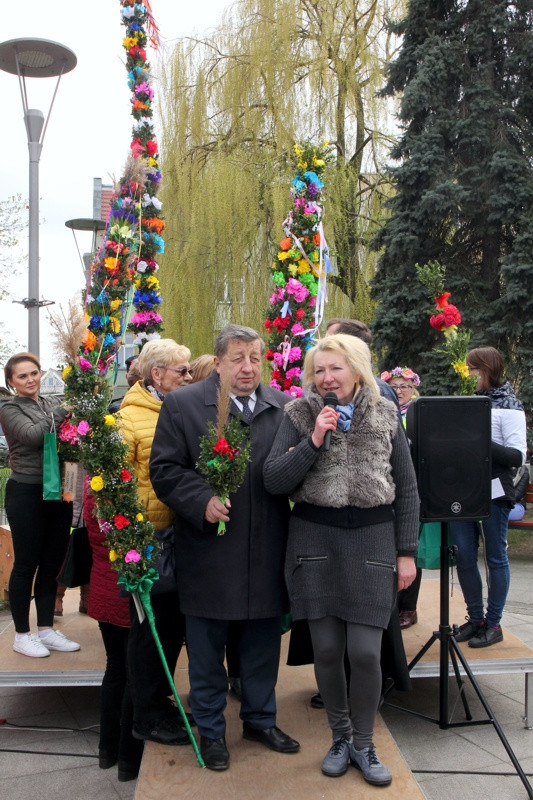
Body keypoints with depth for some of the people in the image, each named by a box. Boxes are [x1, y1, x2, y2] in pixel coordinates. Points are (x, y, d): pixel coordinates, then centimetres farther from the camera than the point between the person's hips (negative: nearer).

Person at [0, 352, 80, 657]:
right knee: (27, 564, 3)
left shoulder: (54, 403, 11)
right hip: (27, 493, -5)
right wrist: (62, 411, -21)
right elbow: (32, 435, -21)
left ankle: (46, 629, 23)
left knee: (52, 563, 11)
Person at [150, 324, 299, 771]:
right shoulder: (182, 405, -2)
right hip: (209, 550, -3)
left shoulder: (284, 407, 7)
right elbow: (165, 469, -6)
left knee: (263, 643, 16)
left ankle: (260, 719, 36)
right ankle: (210, 730, 29)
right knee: (207, 649, 10)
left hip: (267, 552, 3)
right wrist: (202, 501, -18)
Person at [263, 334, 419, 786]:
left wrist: (407, 552, 3)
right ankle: (340, 736, 30)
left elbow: (407, 489, 7)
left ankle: (364, 744, 21)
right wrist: (314, 441, -17)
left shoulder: (385, 416, 3)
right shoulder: (299, 416, 1)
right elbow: (273, 481, -6)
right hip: (315, 541, 0)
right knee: (327, 650, 6)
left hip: (372, 542, 0)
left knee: (365, 652, -3)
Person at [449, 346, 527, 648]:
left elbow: (518, 456, -12)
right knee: (464, 557, 7)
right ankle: (475, 617, 21)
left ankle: (493, 623, 15)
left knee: (496, 557, 5)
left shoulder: (508, 405, -6)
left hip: (493, 490, -6)